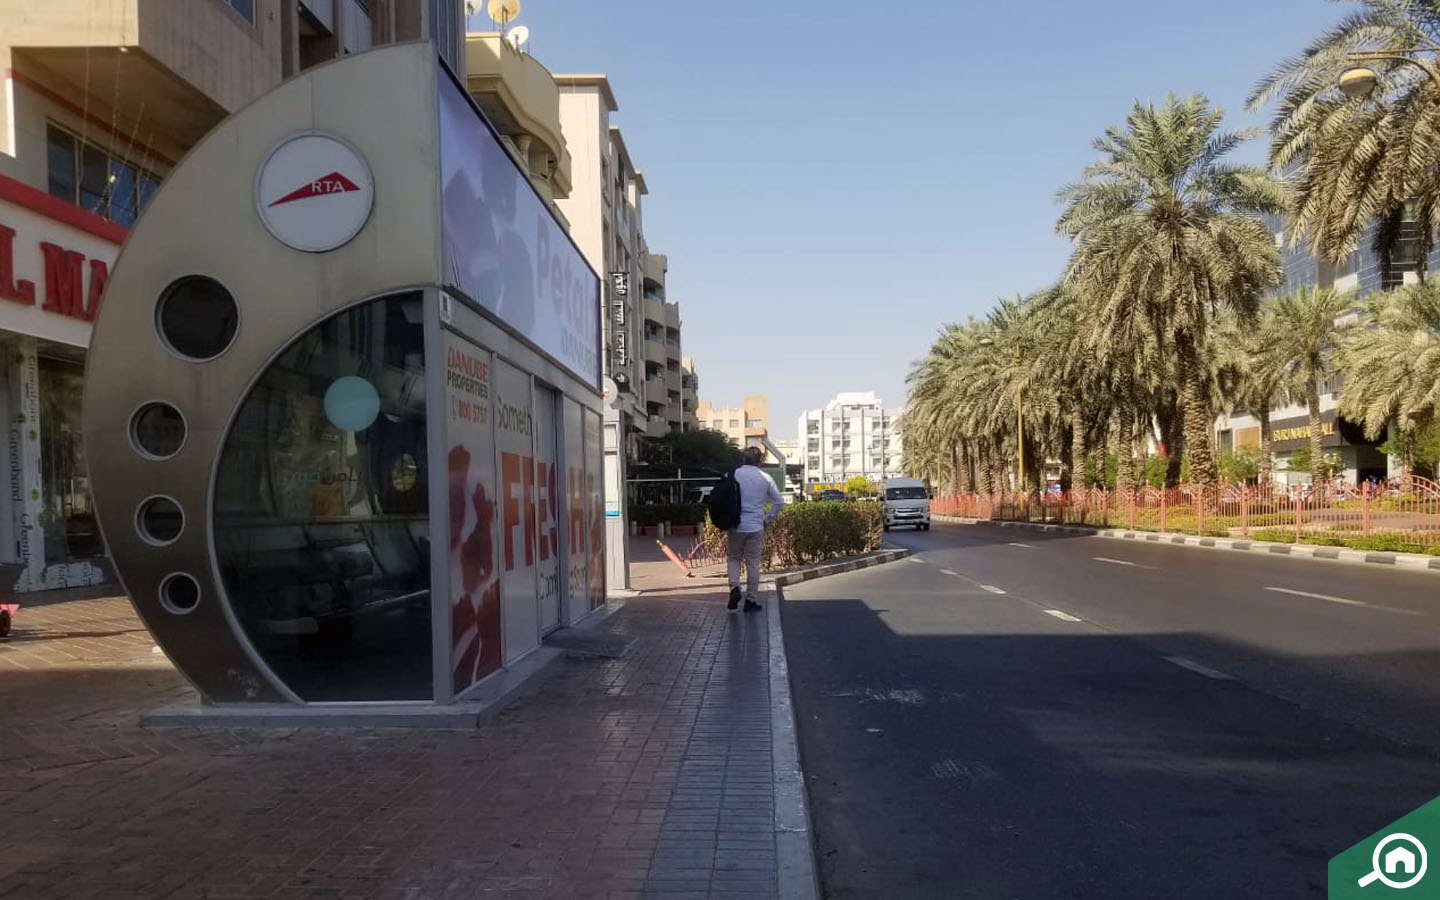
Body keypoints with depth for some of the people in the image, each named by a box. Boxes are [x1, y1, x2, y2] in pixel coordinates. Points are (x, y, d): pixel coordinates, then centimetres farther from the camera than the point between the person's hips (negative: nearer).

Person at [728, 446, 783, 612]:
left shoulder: (734, 474, -4)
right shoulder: (765, 478, 1)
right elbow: (779, 502, 4)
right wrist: (768, 519, 12)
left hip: (736, 525, 0)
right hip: (756, 527, 0)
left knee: (734, 559, 16)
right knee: (753, 563, 7)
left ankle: (734, 588, -7)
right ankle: (750, 600, 11)